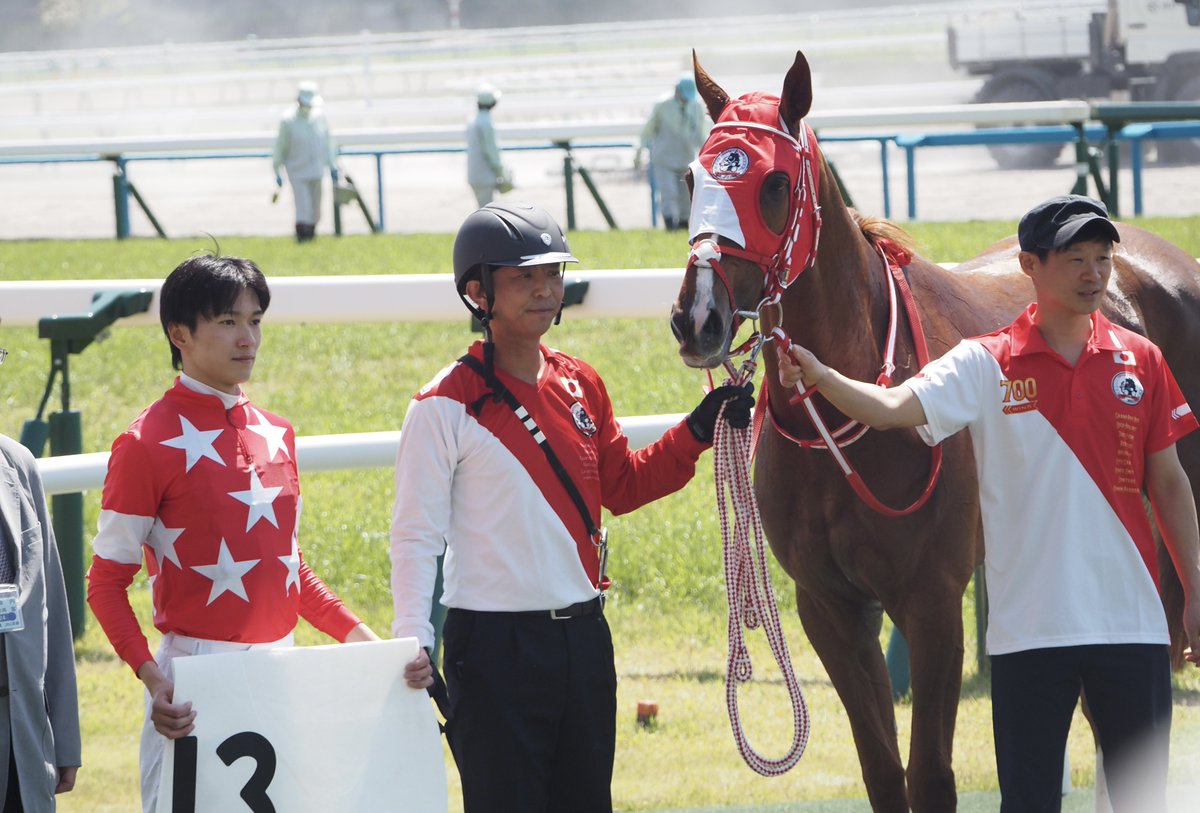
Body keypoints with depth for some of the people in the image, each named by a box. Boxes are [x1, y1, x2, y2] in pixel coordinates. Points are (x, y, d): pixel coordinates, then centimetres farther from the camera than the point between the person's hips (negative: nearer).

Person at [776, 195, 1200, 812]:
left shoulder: (1139, 361, 5)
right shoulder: (986, 366, -2)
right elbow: (893, 406, -17)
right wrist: (818, 377, -36)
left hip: (1130, 618, 2)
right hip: (1028, 624, -2)